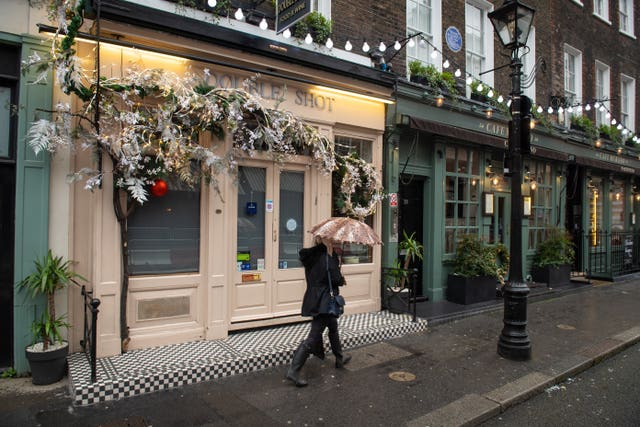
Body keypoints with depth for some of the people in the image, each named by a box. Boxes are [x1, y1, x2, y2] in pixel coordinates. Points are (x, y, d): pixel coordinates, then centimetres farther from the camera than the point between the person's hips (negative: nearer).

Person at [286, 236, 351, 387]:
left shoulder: (311, 256, 4)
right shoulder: (329, 257, -18)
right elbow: (336, 279, -20)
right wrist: (342, 280, 2)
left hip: (314, 300, 9)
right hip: (324, 302, -9)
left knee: (333, 327, 27)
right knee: (313, 337, -5)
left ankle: (340, 359, 45)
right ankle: (293, 371, -3)